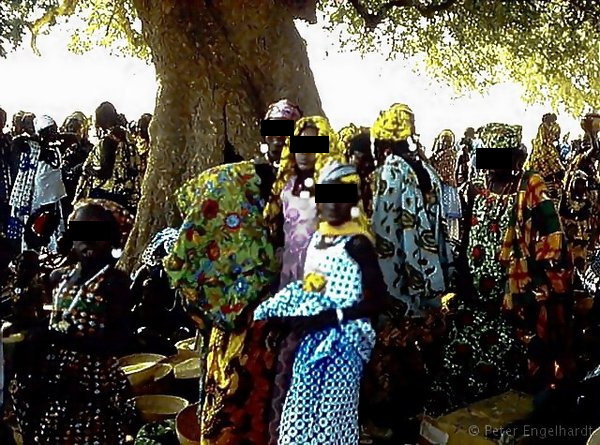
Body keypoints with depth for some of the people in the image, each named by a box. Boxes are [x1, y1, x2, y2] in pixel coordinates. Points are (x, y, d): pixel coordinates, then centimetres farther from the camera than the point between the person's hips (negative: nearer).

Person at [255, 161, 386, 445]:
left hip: (340, 343, -7)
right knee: (302, 411, 15)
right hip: (312, 341, 7)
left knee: (330, 414, 1)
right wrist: (280, 314, 3)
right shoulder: (317, 237, 8)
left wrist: (331, 317, -21)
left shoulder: (357, 243, -13)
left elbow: (377, 301, -17)